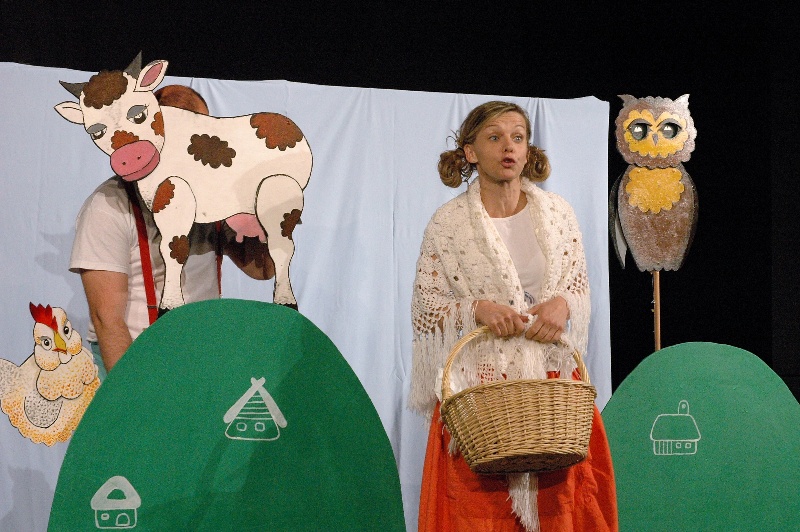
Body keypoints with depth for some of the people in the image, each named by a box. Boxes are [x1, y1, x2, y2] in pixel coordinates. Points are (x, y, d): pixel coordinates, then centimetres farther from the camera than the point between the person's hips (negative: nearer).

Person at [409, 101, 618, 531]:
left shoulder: (557, 212, 6)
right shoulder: (448, 222, -1)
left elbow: (580, 287, 12)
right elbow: (424, 305, -1)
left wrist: (563, 304, -10)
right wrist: (478, 309, -17)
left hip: (552, 374, 2)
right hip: (479, 381, -2)